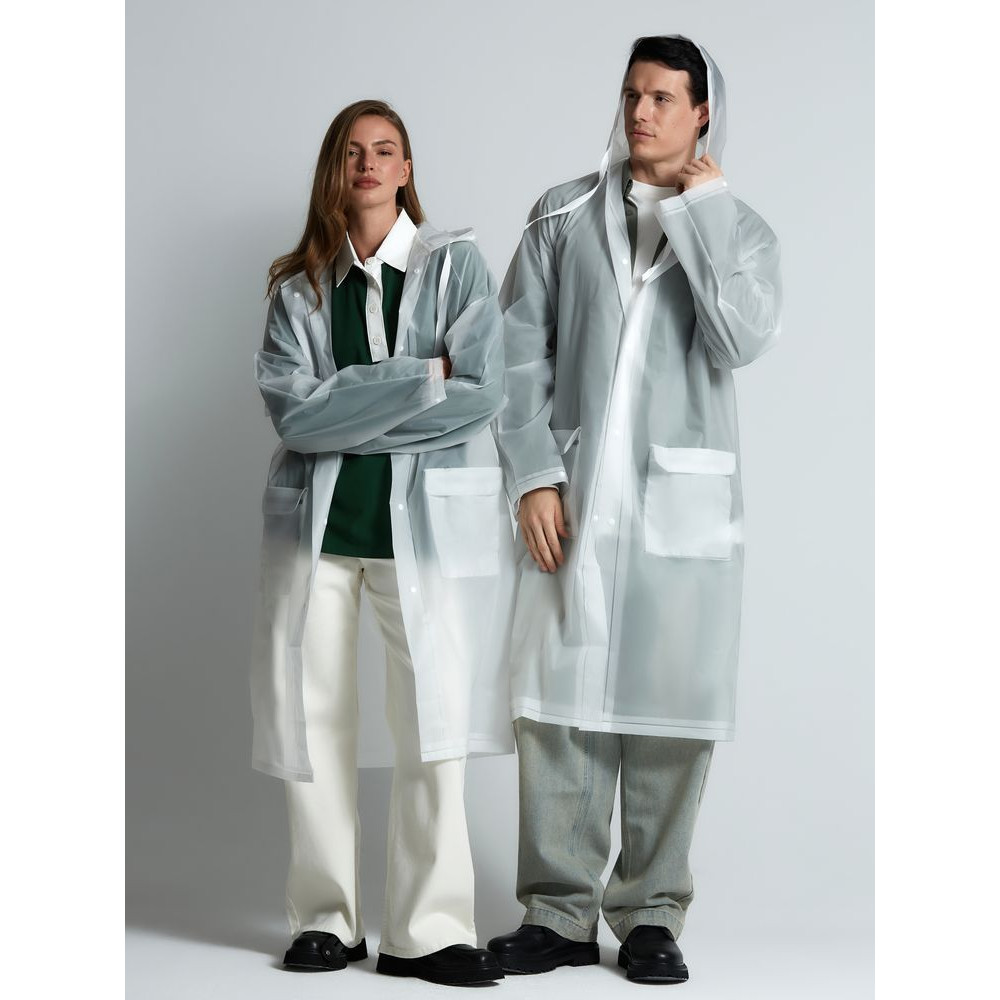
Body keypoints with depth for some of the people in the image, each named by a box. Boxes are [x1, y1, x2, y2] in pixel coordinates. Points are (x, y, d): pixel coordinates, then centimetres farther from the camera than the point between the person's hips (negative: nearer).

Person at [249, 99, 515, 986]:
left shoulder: (455, 264, 5)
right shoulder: (299, 285, 9)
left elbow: (483, 393, -8)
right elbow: (292, 407, -6)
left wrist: (348, 409, -7)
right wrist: (421, 378, -10)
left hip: (427, 516, -2)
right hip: (318, 516, 2)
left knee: (435, 721, -6)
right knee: (311, 717, 3)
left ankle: (426, 930, 1)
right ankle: (327, 920, 15)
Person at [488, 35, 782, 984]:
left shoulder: (740, 229, 6)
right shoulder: (562, 216, 8)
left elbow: (744, 338, -14)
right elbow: (519, 351, 4)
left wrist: (701, 207, -8)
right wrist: (533, 478, -5)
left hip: (683, 504, -1)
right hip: (572, 502, 1)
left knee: (670, 713, 1)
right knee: (557, 704, 1)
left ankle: (651, 914, 13)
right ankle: (560, 912, 11)